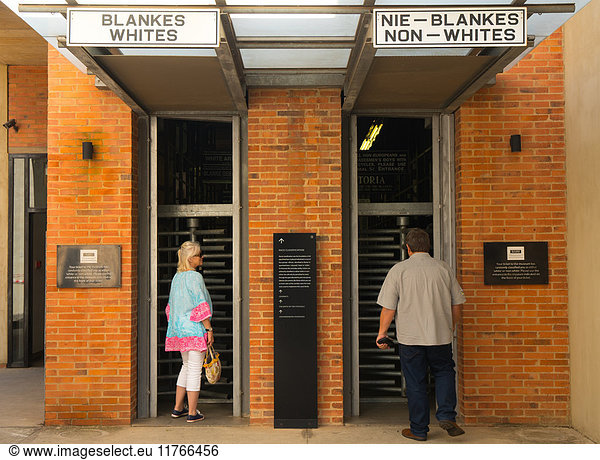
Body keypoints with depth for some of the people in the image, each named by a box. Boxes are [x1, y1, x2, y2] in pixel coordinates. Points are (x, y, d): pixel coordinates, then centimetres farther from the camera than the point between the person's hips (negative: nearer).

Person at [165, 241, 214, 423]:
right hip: (195, 329, -8)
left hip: (179, 328, 9)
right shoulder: (195, 277, -14)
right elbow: (201, 306, -18)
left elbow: (172, 306, 17)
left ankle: (177, 408, 25)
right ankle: (192, 413, 5)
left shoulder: (177, 277, 11)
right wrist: (209, 329, -14)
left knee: (187, 366, 19)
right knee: (195, 369, -1)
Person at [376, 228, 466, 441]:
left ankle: (419, 429, 16)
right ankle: (446, 415, 7)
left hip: (410, 338, -2)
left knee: (415, 383, 8)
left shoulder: (398, 270, -6)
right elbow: (456, 304, 8)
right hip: (440, 336, 2)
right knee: (444, 372, 21)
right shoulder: (444, 268, 2)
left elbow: (388, 308, -8)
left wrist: (382, 333, 4)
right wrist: (451, 328, 23)